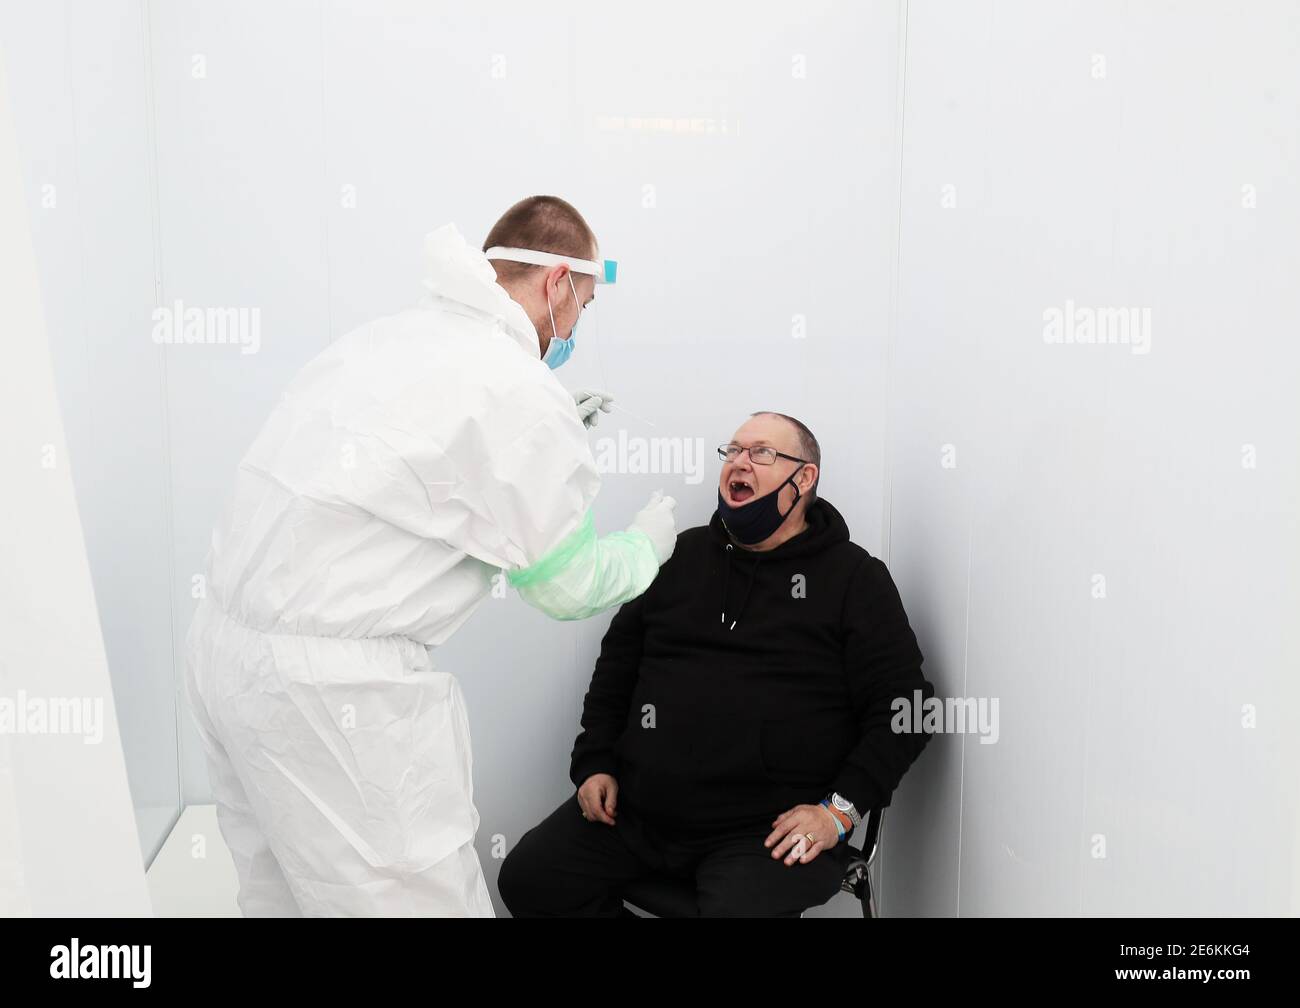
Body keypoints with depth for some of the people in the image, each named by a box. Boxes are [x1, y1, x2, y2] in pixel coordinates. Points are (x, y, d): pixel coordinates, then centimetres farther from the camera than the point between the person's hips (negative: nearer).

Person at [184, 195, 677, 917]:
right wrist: (647, 544, 16)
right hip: (332, 693, -10)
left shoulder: (387, 335, 11)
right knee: (421, 901, 4)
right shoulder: (521, 392, -14)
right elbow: (568, 588, -4)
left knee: (280, 896, 23)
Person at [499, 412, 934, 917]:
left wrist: (841, 809, -12)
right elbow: (615, 667, 21)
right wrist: (594, 763, 11)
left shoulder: (855, 576, 1)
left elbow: (902, 704, -2)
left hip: (767, 831, -4)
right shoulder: (682, 555, 14)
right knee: (526, 877, -5)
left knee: (740, 907, -31)